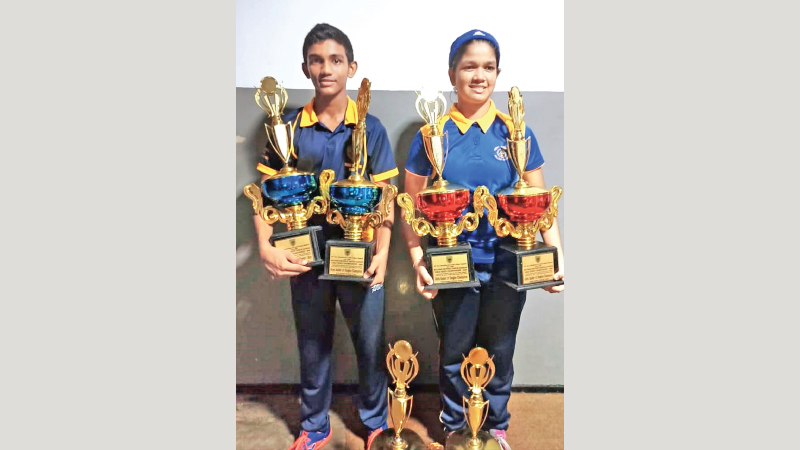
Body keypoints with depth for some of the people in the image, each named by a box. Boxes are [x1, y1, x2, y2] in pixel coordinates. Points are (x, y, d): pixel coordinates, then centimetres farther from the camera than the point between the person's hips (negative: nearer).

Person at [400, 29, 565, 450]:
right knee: (454, 354, 15)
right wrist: (417, 260, -11)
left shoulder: (516, 133, 0)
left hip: (507, 265, 1)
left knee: (499, 353, 17)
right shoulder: (431, 135, -3)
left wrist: (558, 258, -6)